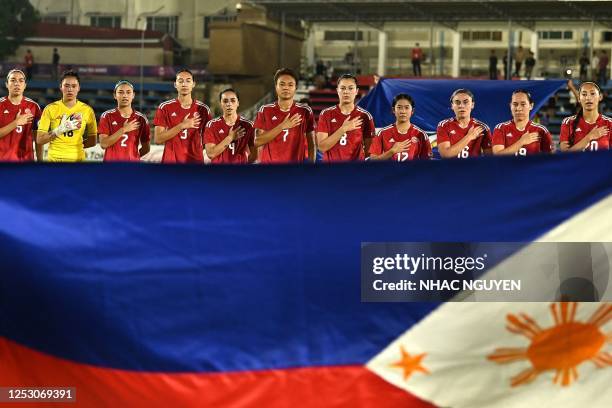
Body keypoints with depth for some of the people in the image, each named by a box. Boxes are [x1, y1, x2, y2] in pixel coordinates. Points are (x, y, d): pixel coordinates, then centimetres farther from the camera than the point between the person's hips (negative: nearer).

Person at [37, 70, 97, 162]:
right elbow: (39, 140, -1)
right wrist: (59, 130, -14)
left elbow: (92, 141, 13)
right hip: (54, 158, -1)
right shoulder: (50, 109, 2)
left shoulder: (87, 110, 6)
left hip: (77, 158, 1)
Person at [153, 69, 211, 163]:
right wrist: (182, 126, -12)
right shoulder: (164, 108, 2)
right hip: (171, 161, -1)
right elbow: (158, 139, -5)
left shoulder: (203, 109, 7)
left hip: (195, 161, 1)